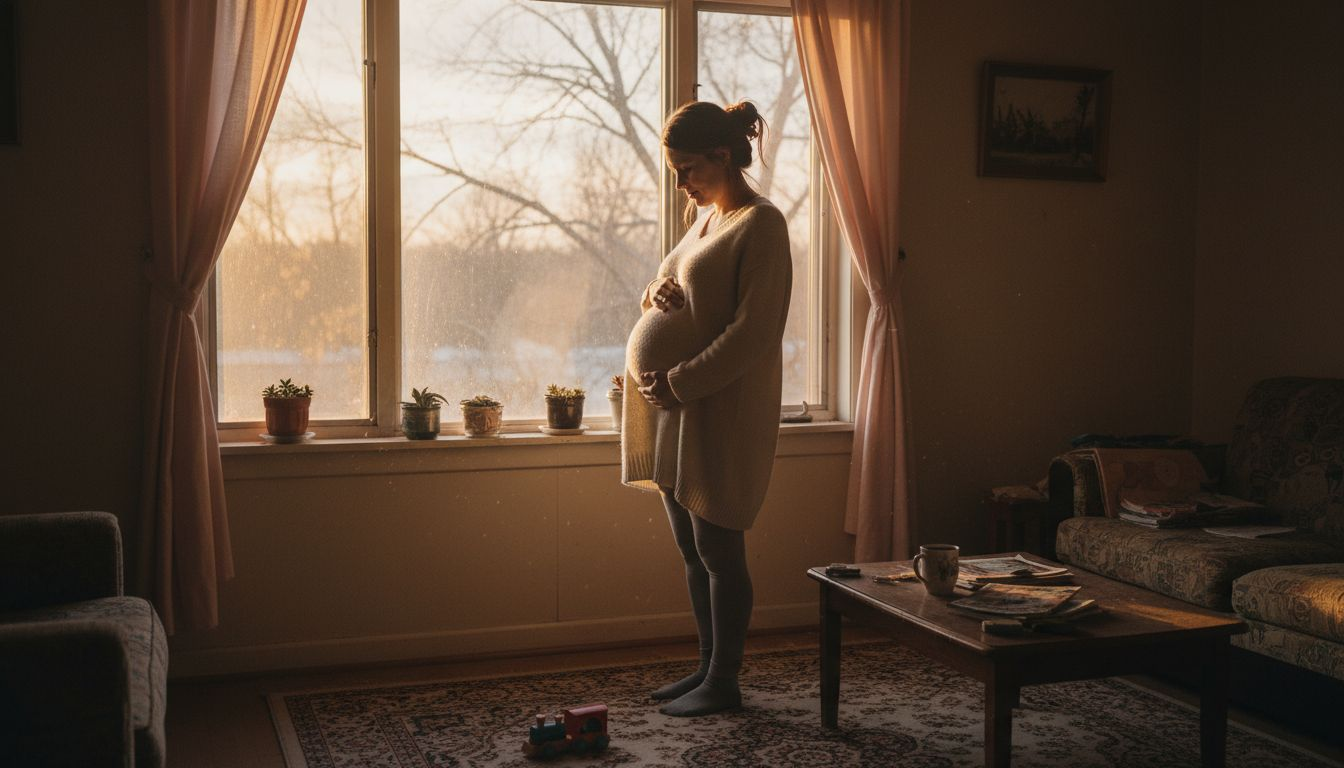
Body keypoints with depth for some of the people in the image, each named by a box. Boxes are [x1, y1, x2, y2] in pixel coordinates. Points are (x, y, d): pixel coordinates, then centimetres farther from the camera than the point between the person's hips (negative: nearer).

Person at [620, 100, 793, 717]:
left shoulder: (761, 224, -12)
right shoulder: (705, 219, 16)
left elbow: (754, 331, -19)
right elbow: (676, 294, 23)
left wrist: (679, 382, -19)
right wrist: (654, 293, -1)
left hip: (721, 415, -9)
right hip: (676, 410, 9)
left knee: (718, 550, 0)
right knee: (692, 549, 14)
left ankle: (724, 683, 12)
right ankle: (708, 666, 26)